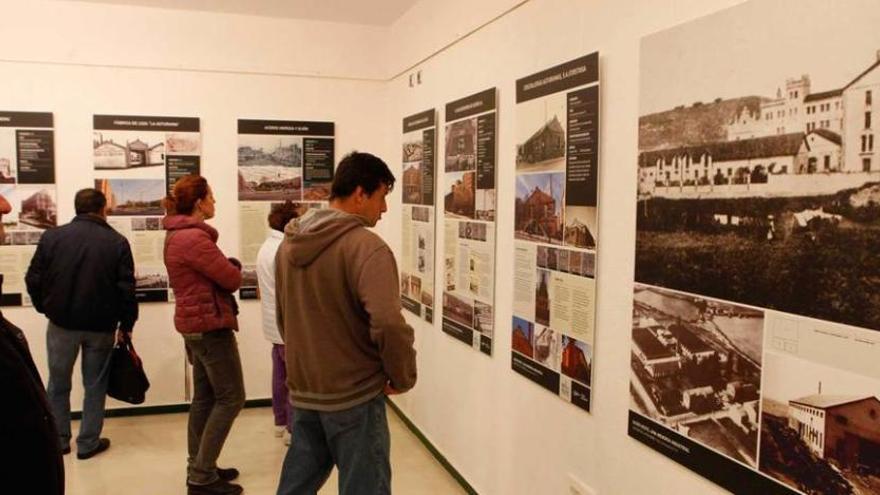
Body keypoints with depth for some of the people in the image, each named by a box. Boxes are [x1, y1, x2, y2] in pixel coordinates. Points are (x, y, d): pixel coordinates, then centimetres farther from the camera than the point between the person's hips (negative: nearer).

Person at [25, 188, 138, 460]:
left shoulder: (52, 236, -3)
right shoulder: (117, 242, -7)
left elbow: (33, 280, -1)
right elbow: (126, 289, -9)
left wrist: (46, 308, 15)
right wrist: (126, 325, 2)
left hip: (62, 324, 1)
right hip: (101, 326, -1)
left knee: (58, 385, 17)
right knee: (95, 386, 11)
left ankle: (58, 441, 25)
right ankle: (88, 443, 17)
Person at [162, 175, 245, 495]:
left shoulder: (178, 234, 13)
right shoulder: (194, 237, -21)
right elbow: (232, 279, -18)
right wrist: (233, 267, 1)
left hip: (195, 324, 11)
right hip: (210, 324, -11)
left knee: (204, 397, 16)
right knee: (230, 398, -3)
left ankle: (199, 468, 24)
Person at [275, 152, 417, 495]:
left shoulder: (290, 244, 5)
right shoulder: (365, 246, -20)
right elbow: (389, 326, -30)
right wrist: (403, 378, -13)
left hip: (302, 393, 7)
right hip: (354, 397, -7)